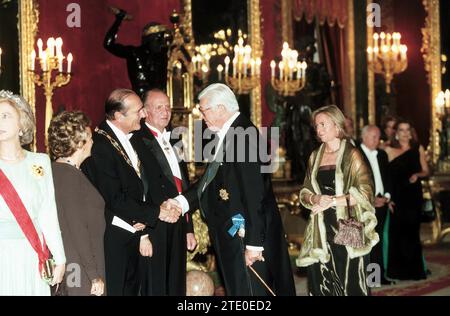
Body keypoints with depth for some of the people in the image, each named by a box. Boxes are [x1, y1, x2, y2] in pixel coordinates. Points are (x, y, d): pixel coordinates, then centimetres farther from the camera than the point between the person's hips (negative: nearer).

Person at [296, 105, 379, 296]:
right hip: (322, 233, 4)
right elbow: (304, 193, 15)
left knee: (350, 284, -5)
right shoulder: (315, 157, 14)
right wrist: (316, 199, -7)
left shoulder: (352, 155, -2)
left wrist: (333, 201, -15)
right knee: (322, 285, 0)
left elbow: (365, 193, -10)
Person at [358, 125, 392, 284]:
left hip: (381, 203, 6)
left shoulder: (382, 154, 17)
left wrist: (386, 196, 3)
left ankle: (379, 275, 12)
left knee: (378, 241, 9)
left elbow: (387, 177, 20)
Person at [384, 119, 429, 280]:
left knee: (412, 230, 3)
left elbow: (426, 171, 10)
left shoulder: (418, 148, 7)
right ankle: (397, 269, 11)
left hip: (414, 195, 2)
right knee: (397, 231, 0)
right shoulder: (389, 150, 0)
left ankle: (414, 268, 15)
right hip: (397, 196, -1)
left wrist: (417, 175, -12)